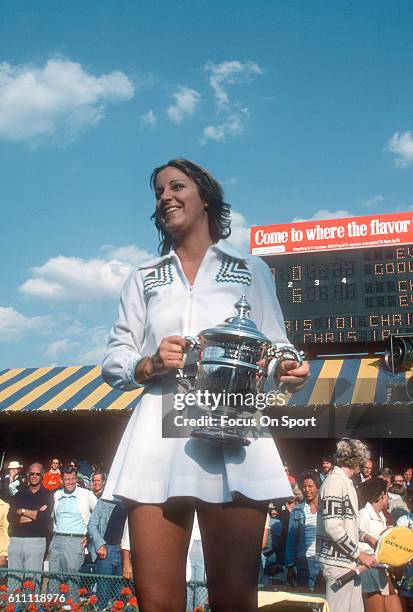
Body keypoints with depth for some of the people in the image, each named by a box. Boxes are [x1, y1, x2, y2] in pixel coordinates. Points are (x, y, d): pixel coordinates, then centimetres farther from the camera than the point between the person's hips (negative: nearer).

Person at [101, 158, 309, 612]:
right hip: (159, 437, 2)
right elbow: (112, 361, 16)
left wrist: (288, 372, -11)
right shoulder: (144, 278, 22)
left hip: (236, 437, -1)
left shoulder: (250, 270, 17)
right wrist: (149, 364, -6)